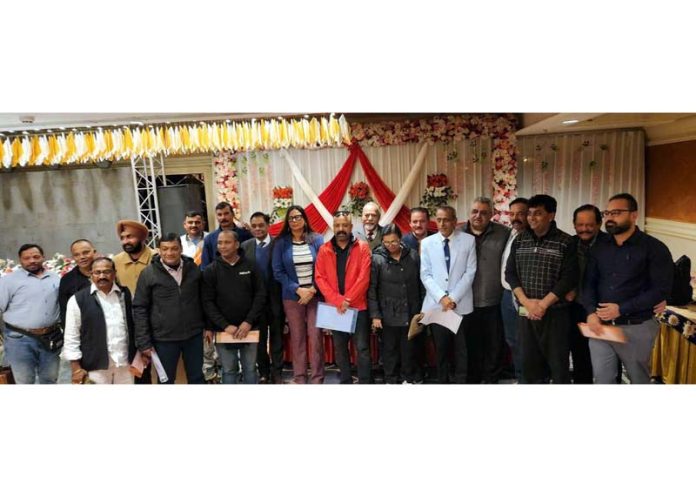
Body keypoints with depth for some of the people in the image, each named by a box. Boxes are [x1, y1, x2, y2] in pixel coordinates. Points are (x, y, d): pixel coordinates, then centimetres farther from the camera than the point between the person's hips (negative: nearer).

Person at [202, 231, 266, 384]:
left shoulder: (250, 266, 1)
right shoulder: (210, 270, -2)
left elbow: (260, 295, -1)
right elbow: (207, 302, -5)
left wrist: (249, 321, -10)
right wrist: (225, 325, -14)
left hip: (248, 327, 1)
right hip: (223, 330, -1)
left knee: (250, 368, 11)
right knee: (229, 370, 9)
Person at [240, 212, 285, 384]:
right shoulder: (245, 246, 1)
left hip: (276, 299, -2)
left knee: (276, 337, 11)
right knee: (260, 338, 14)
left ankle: (276, 372, 24)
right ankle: (263, 372, 29)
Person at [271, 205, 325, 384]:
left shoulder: (317, 239, 1)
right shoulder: (280, 242, 1)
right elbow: (278, 272, -1)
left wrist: (313, 290, -10)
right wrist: (298, 289, -11)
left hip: (316, 295, 0)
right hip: (292, 297, 1)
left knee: (316, 337, -3)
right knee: (297, 338, 7)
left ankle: (317, 378, 10)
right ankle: (299, 377, 19)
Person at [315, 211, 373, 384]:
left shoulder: (362, 247, -3)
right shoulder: (324, 250, 4)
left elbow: (364, 277, -10)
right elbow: (320, 278, -3)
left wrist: (348, 300, -14)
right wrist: (338, 300, -13)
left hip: (358, 306, -3)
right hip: (334, 308, 3)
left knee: (362, 347, 1)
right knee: (339, 347, 13)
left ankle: (365, 382, 11)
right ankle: (345, 381, 26)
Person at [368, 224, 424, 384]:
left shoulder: (413, 255, 1)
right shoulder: (377, 258, -8)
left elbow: (421, 283, 6)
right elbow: (371, 288, -8)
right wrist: (375, 315, -10)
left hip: (411, 313, 2)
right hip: (388, 315, -2)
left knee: (409, 349, 13)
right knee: (390, 349, 11)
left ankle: (409, 378, 31)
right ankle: (392, 380, 27)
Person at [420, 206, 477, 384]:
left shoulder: (468, 240, 0)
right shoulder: (427, 243, 4)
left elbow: (470, 272, -3)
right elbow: (425, 275, 0)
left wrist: (454, 298, -10)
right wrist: (441, 297, -11)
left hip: (461, 305, -1)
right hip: (436, 304, 1)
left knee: (461, 349, 7)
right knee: (441, 348, 11)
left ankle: (460, 380, 21)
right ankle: (442, 380, 24)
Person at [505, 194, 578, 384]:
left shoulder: (565, 242, -4)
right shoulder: (519, 240, 7)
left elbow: (569, 278, -9)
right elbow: (510, 273, 5)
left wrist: (543, 304, -13)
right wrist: (526, 301, -7)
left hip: (554, 313, -3)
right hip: (525, 312, 3)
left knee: (558, 363, 4)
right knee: (529, 361, 11)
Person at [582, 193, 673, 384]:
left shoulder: (654, 248, -6)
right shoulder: (599, 247, 8)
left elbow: (662, 289, -13)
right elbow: (589, 282, 7)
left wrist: (622, 309, -18)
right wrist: (591, 312, -10)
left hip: (636, 327, -3)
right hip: (600, 325, 4)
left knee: (639, 379, 16)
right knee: (602, 379, 10)